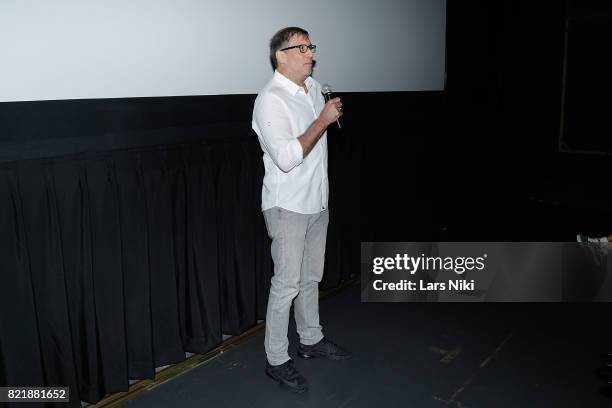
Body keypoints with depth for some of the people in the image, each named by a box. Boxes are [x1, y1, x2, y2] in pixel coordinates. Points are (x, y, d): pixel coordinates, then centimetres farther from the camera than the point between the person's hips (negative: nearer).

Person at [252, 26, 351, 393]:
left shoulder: (315, 87, 7)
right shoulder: (271, 100, -17)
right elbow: (286, 158, -28)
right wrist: (323, 120, -23)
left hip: (318, 202, 8)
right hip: (288, 207, -7)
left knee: (311, 277, 18)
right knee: (287, 284, -1)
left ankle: (311, 339, 34)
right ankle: (277, 360, 13)